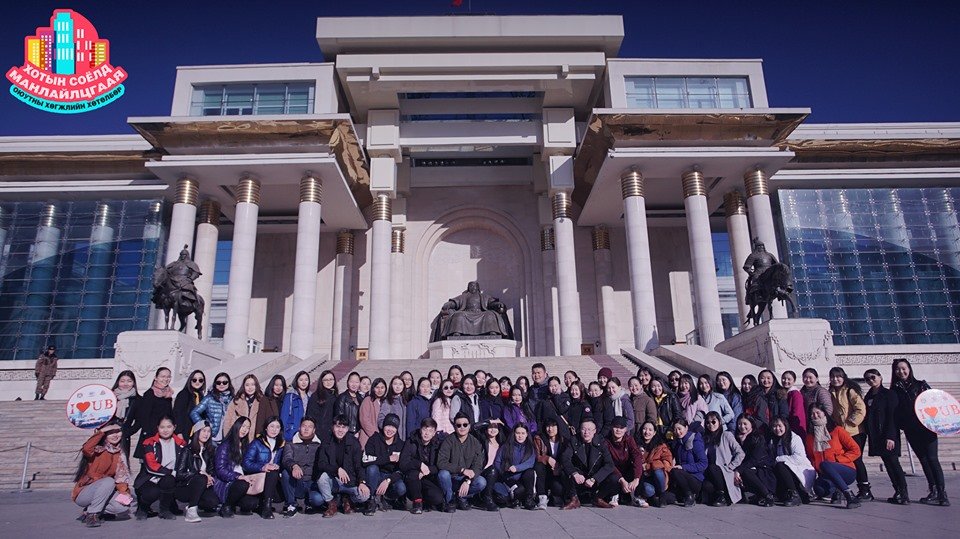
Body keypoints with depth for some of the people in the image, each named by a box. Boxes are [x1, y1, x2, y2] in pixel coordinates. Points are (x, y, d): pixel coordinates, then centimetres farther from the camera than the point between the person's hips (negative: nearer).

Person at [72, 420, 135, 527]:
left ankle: (89, 511, 5)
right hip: (83, 493, -6)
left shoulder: (119, 453, 6)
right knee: (108, 481, -34)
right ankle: (92, 515, -17)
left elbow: (121, 476, 1)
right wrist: (101, 431, -33)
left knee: (124, 507, -19)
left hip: (103, 493, 6)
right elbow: (86, 449, -39)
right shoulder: (98, 449, -14)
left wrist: (124, 491, -14)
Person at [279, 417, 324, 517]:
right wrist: (294, 466, -35)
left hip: (312, 483, 0)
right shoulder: (290, 444, 7)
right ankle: (291, 506, -12)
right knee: (286, 472, -29)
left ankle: (308, 503, 9)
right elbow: (286, 459, -12)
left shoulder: (319, 446, 11)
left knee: (318, 499, -31)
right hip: (296, 485, 0)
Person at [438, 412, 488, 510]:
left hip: (466, 479, 2)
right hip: (451, 479, -2)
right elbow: (441, 463, -19)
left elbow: (477, 466, -8)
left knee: (482, 482, -26)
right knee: (443, 474, -33)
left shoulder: (475, 442, -2)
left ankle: (462, 497, 3)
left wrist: (467, 481, -24)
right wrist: (462, 470, -24)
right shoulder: (448, 441, -8)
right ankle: (449, 500, -5)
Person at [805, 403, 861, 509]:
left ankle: (849, 495, -30)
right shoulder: (809, 437, 13)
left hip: (847, 471, -4)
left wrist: (837, 460, -10)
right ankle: (835, 490, 4)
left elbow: (856, 450, -1)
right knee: (819, 489, -31)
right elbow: (811, 458, 19)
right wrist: (817, 468, -2)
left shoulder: (837, 430, 2)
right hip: (824, 474, 4)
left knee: (824, 464, -36)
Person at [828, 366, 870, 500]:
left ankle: (866, 490, 3)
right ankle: (862, 490, 17)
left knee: (856, 460, -5)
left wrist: (850, 422, -13)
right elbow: (831, 413, 20)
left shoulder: (850, 391, -8)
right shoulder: (831, 393, 12)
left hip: (855, 432, -7)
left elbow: (861, 409, -15)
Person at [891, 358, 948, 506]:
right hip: (910, 430, 3)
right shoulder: (894, 391, 8)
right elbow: (894, 412, 7)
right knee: (923, 459, 6)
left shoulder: (921, 385, 4)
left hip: (926, 426, -2)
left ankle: (942, 493, -6)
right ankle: (934, 492, 12)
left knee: (932, 459, -9)